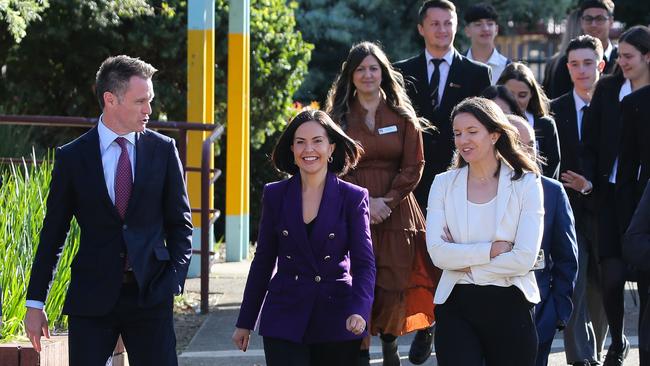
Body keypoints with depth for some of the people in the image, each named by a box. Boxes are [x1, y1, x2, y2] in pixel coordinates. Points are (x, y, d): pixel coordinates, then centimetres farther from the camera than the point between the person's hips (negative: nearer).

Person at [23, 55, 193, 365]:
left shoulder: (163, 150, 5)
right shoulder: (72, 157, 1)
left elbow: (179, 222, 10)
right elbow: (52, 233, 5)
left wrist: (174, 278, -4)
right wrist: (34, 303, 4)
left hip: (150, 294, 1)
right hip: (92, 297, -1)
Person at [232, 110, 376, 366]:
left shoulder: (353, 197, 1)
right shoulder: (275, 195, 6)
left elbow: (364, 263, -5)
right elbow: (263, 261, 11)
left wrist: (358, 311, -22)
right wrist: (245, 323, 11)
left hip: (336, 322, -1)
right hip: (285, 319, 1)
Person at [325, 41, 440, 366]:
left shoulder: (402, 117, 8)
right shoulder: (340, 116, 7)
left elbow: (414, 167, 3)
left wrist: (387, 200, -9)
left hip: (395, 214, 0)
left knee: (394, 286, -5)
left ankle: (390, 338, 21)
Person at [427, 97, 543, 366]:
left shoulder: (526, 183, -1)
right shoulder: (443, 184, 6)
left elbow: (525, 258, -11)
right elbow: (438, 253, -7)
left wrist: (465, 261, -8)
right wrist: (492, 249, -14)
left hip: (510, 306, -1)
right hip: (456, 306, 1)